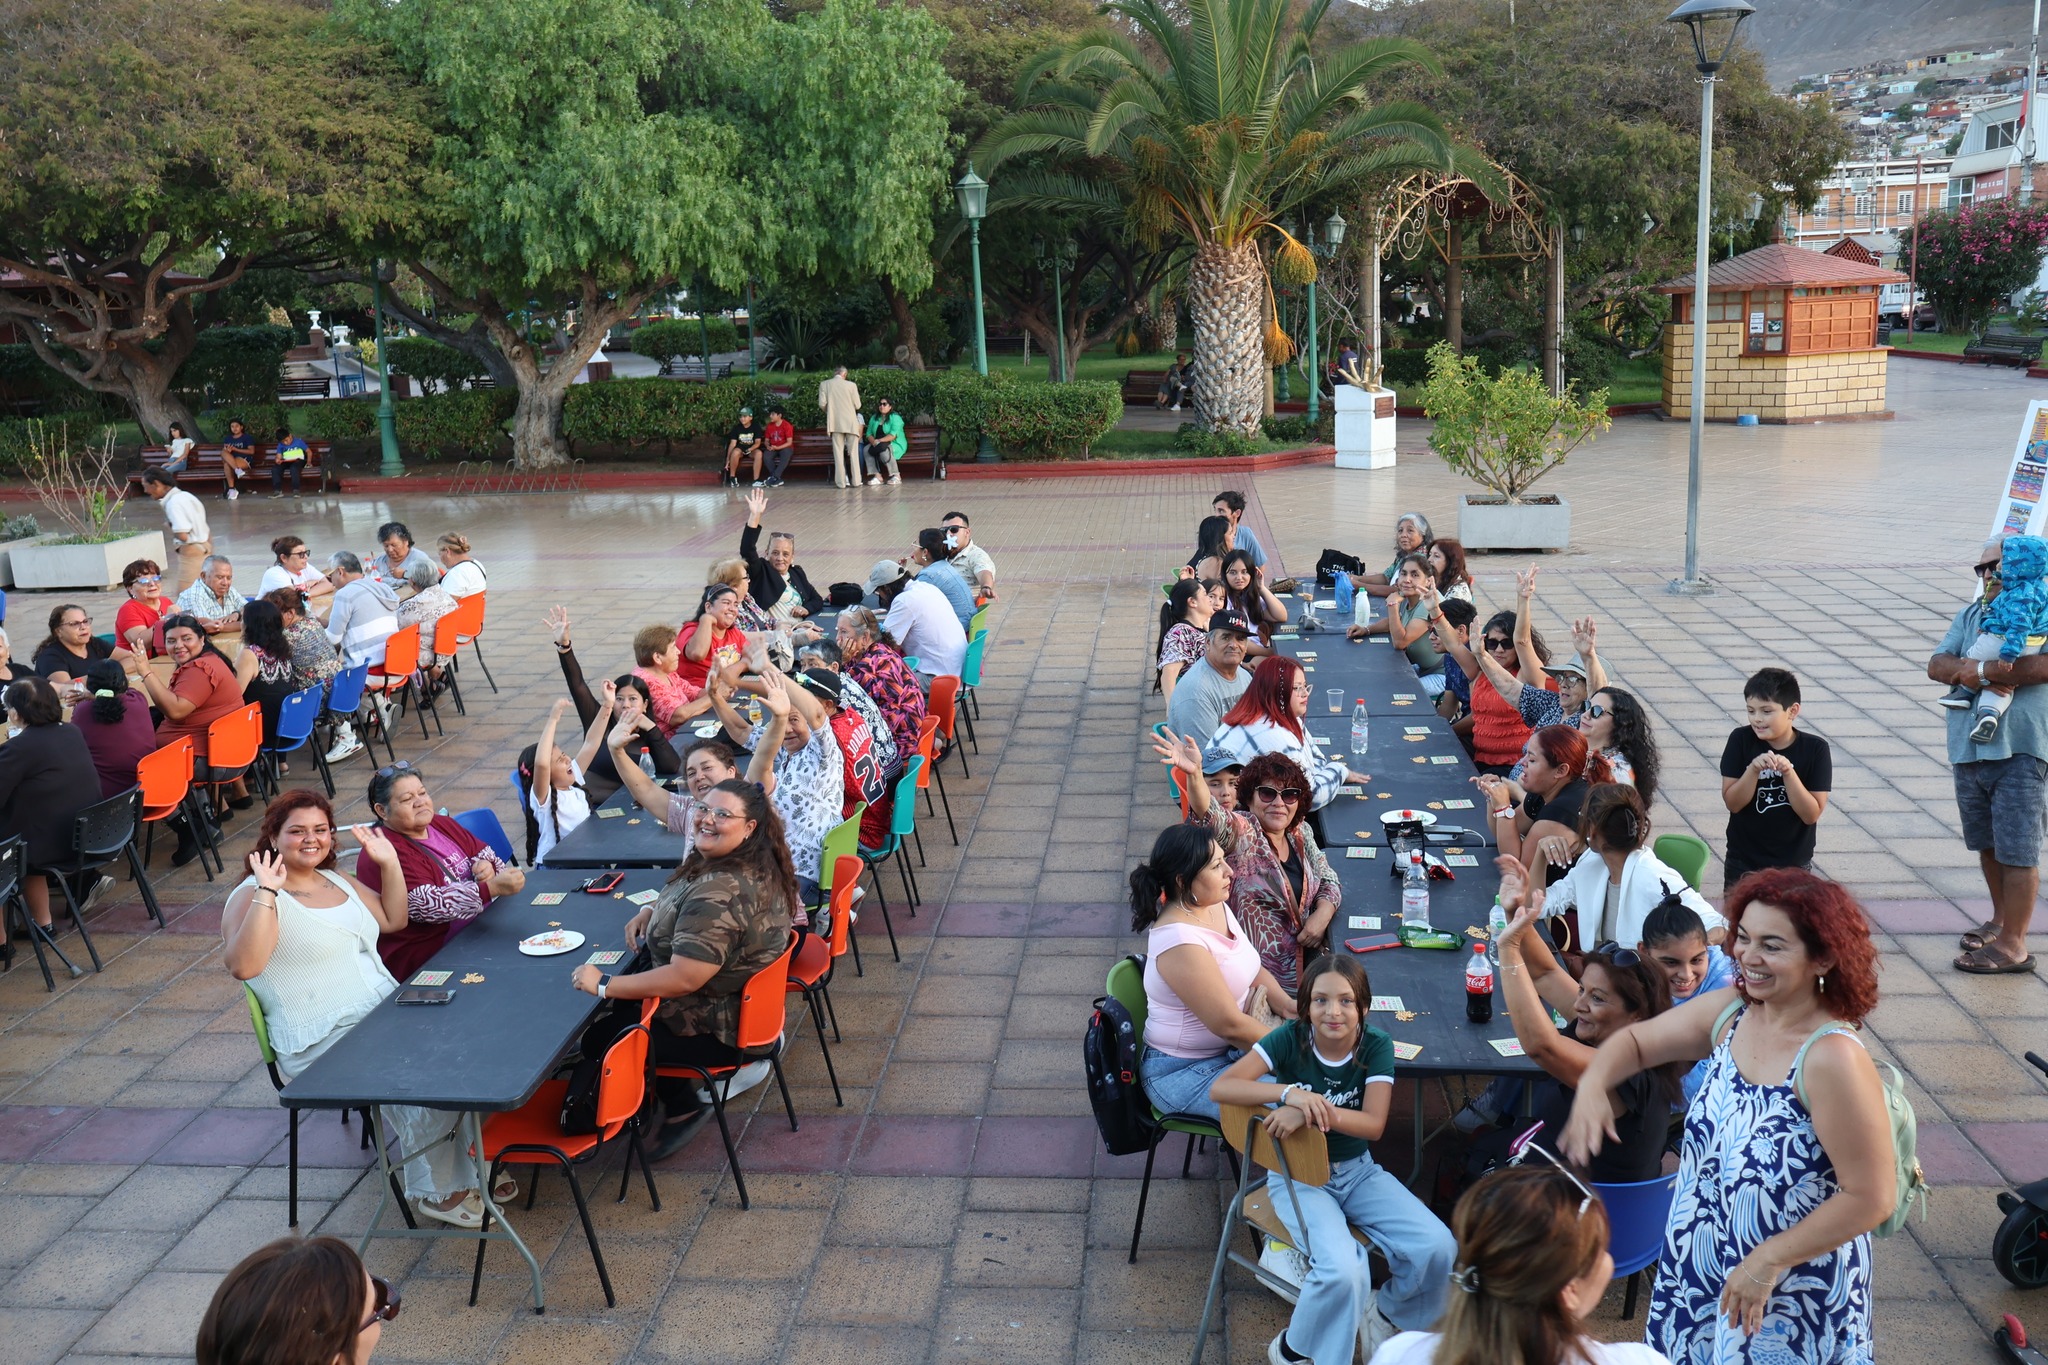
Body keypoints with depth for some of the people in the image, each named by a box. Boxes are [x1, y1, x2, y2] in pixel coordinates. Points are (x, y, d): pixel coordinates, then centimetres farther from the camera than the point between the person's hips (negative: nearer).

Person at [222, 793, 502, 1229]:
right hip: (326, 1042, -8)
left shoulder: (338, 880, 16)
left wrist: (389, 864, 13)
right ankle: (433, 1189, -4)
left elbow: (394, 920, 25)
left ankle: (466, 1166, 4)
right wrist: (266, 891, -25)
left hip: (388, 1011, 8)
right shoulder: (253, 897, -7)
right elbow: (243, 965, -24)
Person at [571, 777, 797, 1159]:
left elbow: (683, 979, -34)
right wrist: (651, 912, 2)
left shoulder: (720, 892, -33)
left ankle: (682, 1108, 17)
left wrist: (603, 985, -25)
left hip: (719, 1029, -10)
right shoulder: (753, 867, -1)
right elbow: (688, 904, 21)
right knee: (615, 1010, 23)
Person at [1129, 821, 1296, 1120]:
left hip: (1229, 1049, 9)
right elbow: (1229, 1025, -25)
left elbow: (1253, 969, 14)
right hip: (1183, 1073, -9)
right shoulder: (1180, 942, -28)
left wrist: (1284, 1003, -5)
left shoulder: (1216, 906, 0)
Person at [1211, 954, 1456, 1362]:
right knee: (1343, 1269, -28)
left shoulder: (1376, 1045, -10)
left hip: (1358, 1171, 3)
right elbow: (1220, 1088, -25)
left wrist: (1312, 1112, -34)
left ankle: (1385, 1313, 16)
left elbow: (1374, 1125, -18)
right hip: (1297, 1176, -3)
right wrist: (1291, 1093, -38)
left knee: (1437, 1248, -15)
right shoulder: (1290, 1039, -15)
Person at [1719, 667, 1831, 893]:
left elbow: (1811, 814, -12)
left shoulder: (1815, 749, -11)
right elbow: (1732, 803, -11)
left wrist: (1788, 772, -25)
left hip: (1794, 865, 0)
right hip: (1743, 863, 1)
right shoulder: (1741, 740, -10)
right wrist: (1754, 769, -26)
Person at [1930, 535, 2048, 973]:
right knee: (1988, 844, 18)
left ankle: (2013, 945, 1)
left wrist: (1980, 670, -16)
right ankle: (2001, 918, 34)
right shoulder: (1969, 616, 14)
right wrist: (1973, 669, -18)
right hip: (1969, 750, 6)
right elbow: (1937, 665, 3)